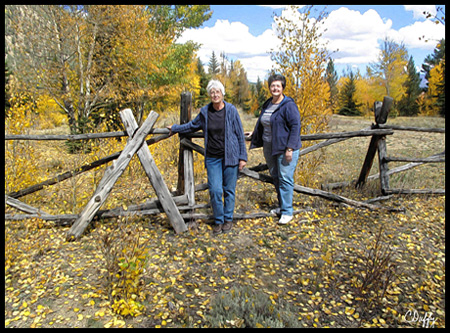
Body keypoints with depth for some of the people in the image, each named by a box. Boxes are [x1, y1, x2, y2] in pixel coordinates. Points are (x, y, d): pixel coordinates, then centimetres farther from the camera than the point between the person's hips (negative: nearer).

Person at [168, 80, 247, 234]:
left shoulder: (231, 110, -3)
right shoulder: (204, 111, 4)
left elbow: (240, 134, 0)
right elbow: (193, 125, 23)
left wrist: (243, 157, -1)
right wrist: (175, 128, 29)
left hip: (230, 156, -2)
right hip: (212, 158, 2)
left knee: (229, 189, 5)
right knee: (215, 190, -3)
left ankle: (228, 219, 23)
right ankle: (218, 221, 16)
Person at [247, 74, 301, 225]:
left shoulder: (289, 105, -12)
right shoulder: (267, 104, 12)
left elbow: (295, 127, -16)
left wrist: (289, 148, -20)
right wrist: (254, 133, 39)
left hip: (285, 148, -8)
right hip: (269, 147, 8)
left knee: (285, 178, -6)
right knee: (275, 177, 13)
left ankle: (287, 211, 4)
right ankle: (282, 206, 27)